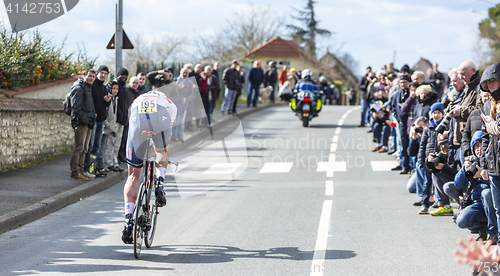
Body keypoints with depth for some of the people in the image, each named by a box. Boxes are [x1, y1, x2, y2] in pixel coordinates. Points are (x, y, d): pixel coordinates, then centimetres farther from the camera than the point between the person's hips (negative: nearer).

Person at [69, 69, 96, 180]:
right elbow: (76, 106, -17)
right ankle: (75, 172, -8)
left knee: (84, 149, 11)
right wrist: (83, 119, -20)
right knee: (79, 148, -10)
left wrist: (92, 117, 16)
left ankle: (80, 171, 16)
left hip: (88, 123, 10)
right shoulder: (79, 88, -10)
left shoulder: (89, 88, 21)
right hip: (81, 123, -10)